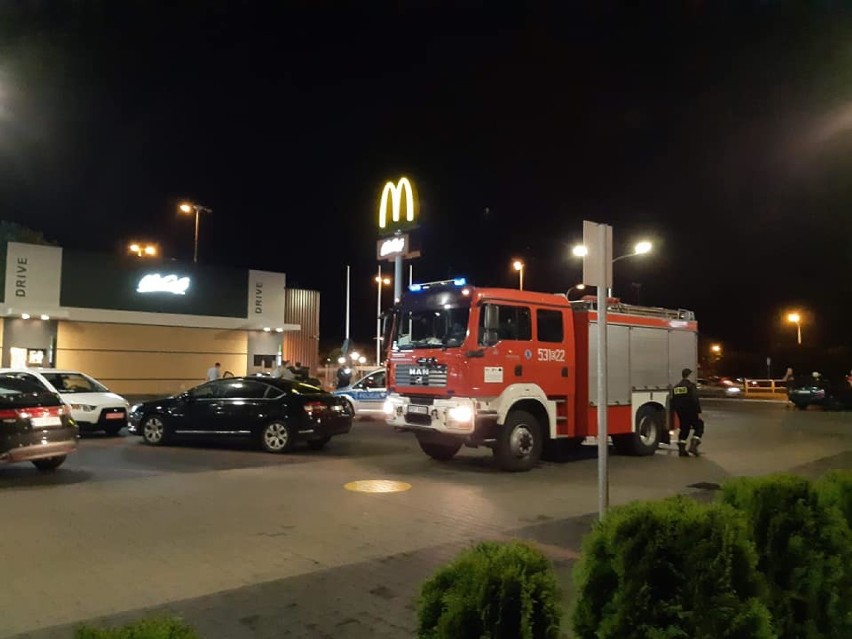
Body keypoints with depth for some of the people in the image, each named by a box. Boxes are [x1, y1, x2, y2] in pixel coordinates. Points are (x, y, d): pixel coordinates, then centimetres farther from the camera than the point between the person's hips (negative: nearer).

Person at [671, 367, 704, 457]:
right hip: (691, 412, -6)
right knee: (699, 427, 8)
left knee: (684, 429, 15)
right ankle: (693, 446, -6)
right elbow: (695, 400, -17)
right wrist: (699, 412, -16)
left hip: (681, 413, 6)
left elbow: (673, 402, 15)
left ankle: (681, 449, 10)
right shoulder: (691, 386, -10)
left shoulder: (675, 387, 12)